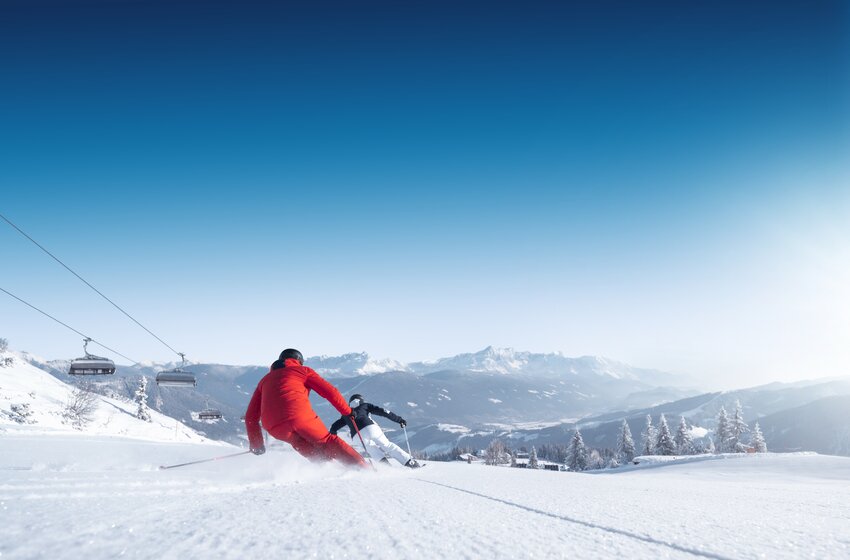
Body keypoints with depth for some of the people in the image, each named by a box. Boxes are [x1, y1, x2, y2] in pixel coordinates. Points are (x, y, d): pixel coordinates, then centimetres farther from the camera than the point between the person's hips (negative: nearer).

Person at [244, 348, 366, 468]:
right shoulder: (302, 370, 21)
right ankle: (362, 469, 2)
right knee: (328, 442, 9)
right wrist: (347, 412, 20)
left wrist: (255, 444, 34)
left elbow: (251, 417, 28)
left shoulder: (265, 380, 32)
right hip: (300, 415, -3)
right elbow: (330, 391, 12)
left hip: (275, 429, 4)